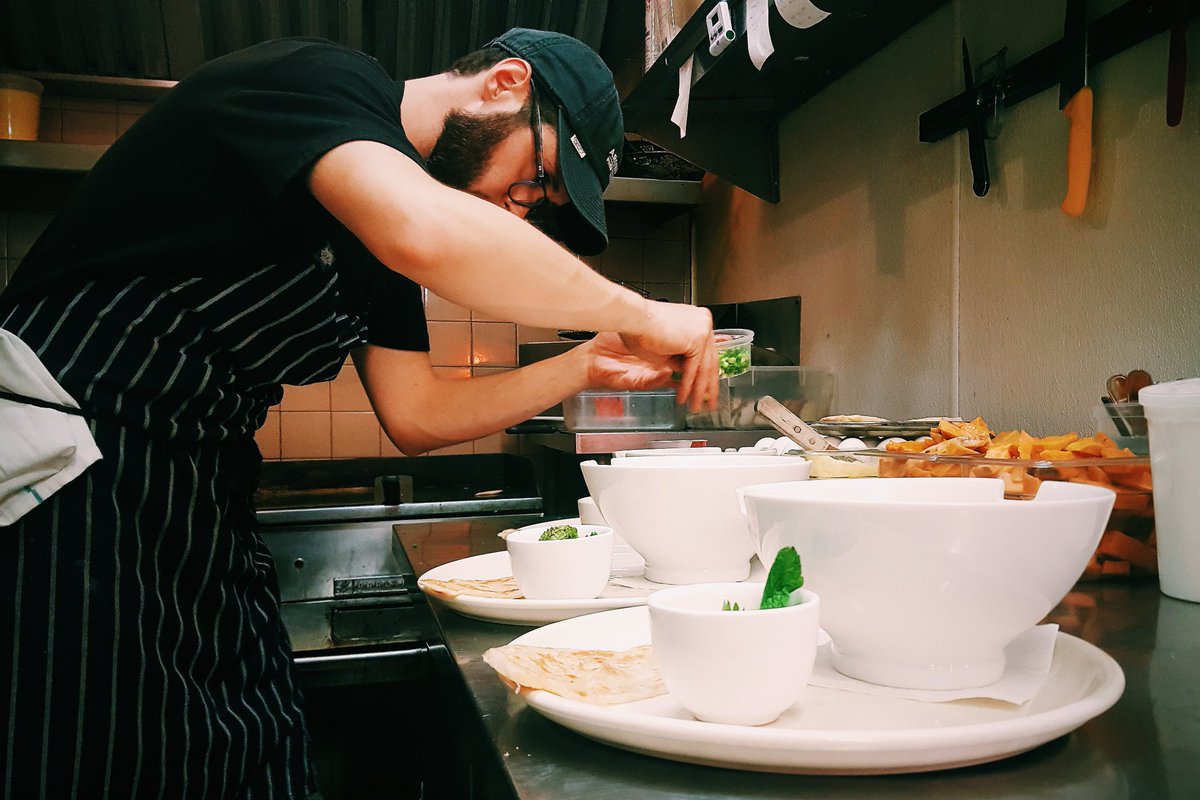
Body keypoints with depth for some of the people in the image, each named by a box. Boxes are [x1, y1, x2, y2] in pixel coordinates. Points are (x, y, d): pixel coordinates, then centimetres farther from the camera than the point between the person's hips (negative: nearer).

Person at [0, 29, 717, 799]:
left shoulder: (375, 247, 13)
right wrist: (635, 314, -21)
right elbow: (430, 236, -35)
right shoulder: (313, 78, -13)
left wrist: (584, 368, 3)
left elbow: (415, 413, 11)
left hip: (203, 510, 8)